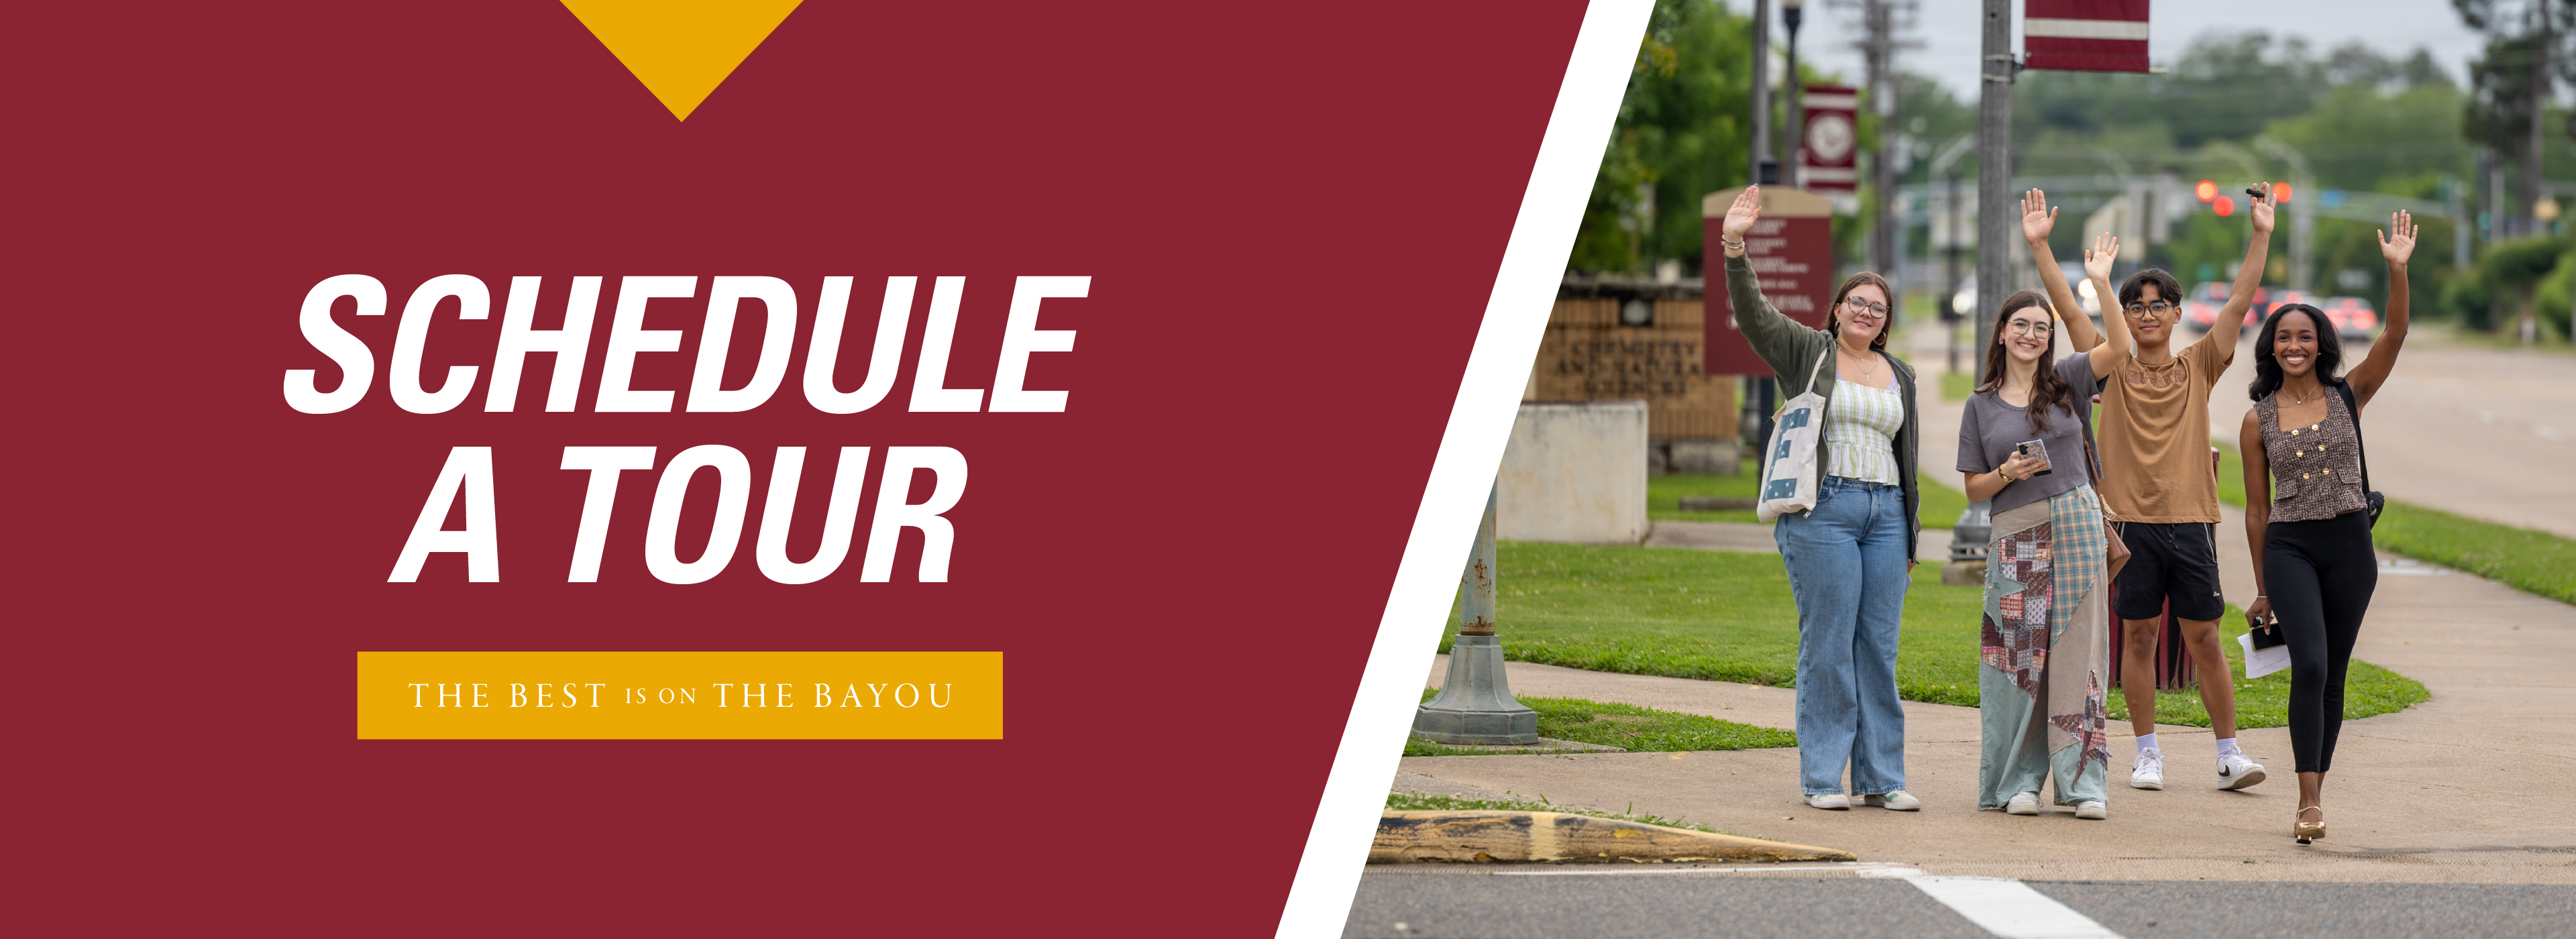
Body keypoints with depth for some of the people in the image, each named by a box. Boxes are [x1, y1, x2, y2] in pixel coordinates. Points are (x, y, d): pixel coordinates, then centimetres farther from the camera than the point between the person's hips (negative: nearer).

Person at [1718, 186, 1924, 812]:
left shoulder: (1900, 376, 18)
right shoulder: (1806, 352, 6)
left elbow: (1908, 456, 20)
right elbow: (1753, 313, -8)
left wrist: (1910, 535, 17)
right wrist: (1734, 248, -22)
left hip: (1885, 512, 5)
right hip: (1823, 509, -5)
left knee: (1879, 647, 3)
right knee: (1828, 643, -7)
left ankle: (1881, 778, 7)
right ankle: (1822, 778, -2)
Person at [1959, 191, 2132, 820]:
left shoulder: (2067, 383, 6)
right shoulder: (1982, 405, 7)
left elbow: (2121, 348, -9)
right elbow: (1974, 488, 9)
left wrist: (2101, 285, -14)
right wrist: (2008, 474, -11)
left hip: (2077, 525, 0)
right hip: (2016, 537, 0)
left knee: (2075, 650, -2)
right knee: (2018, 655, -1)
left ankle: (2083, 782, 0)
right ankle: (2019, 781, 7)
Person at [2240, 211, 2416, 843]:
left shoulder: (2348, 397, 4)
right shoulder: (2258, 420, 3)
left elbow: (2395, 337, -10)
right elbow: (2257, 508, 9)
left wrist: (2397, 270, -23)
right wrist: (2262, 588, 11)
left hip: (2350, 546, 2)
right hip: (2290, 548, -2)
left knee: (2333, 674, 7)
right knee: (2309, 666, -17)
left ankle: (2316, 793, 17)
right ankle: (2309, 804, -19)